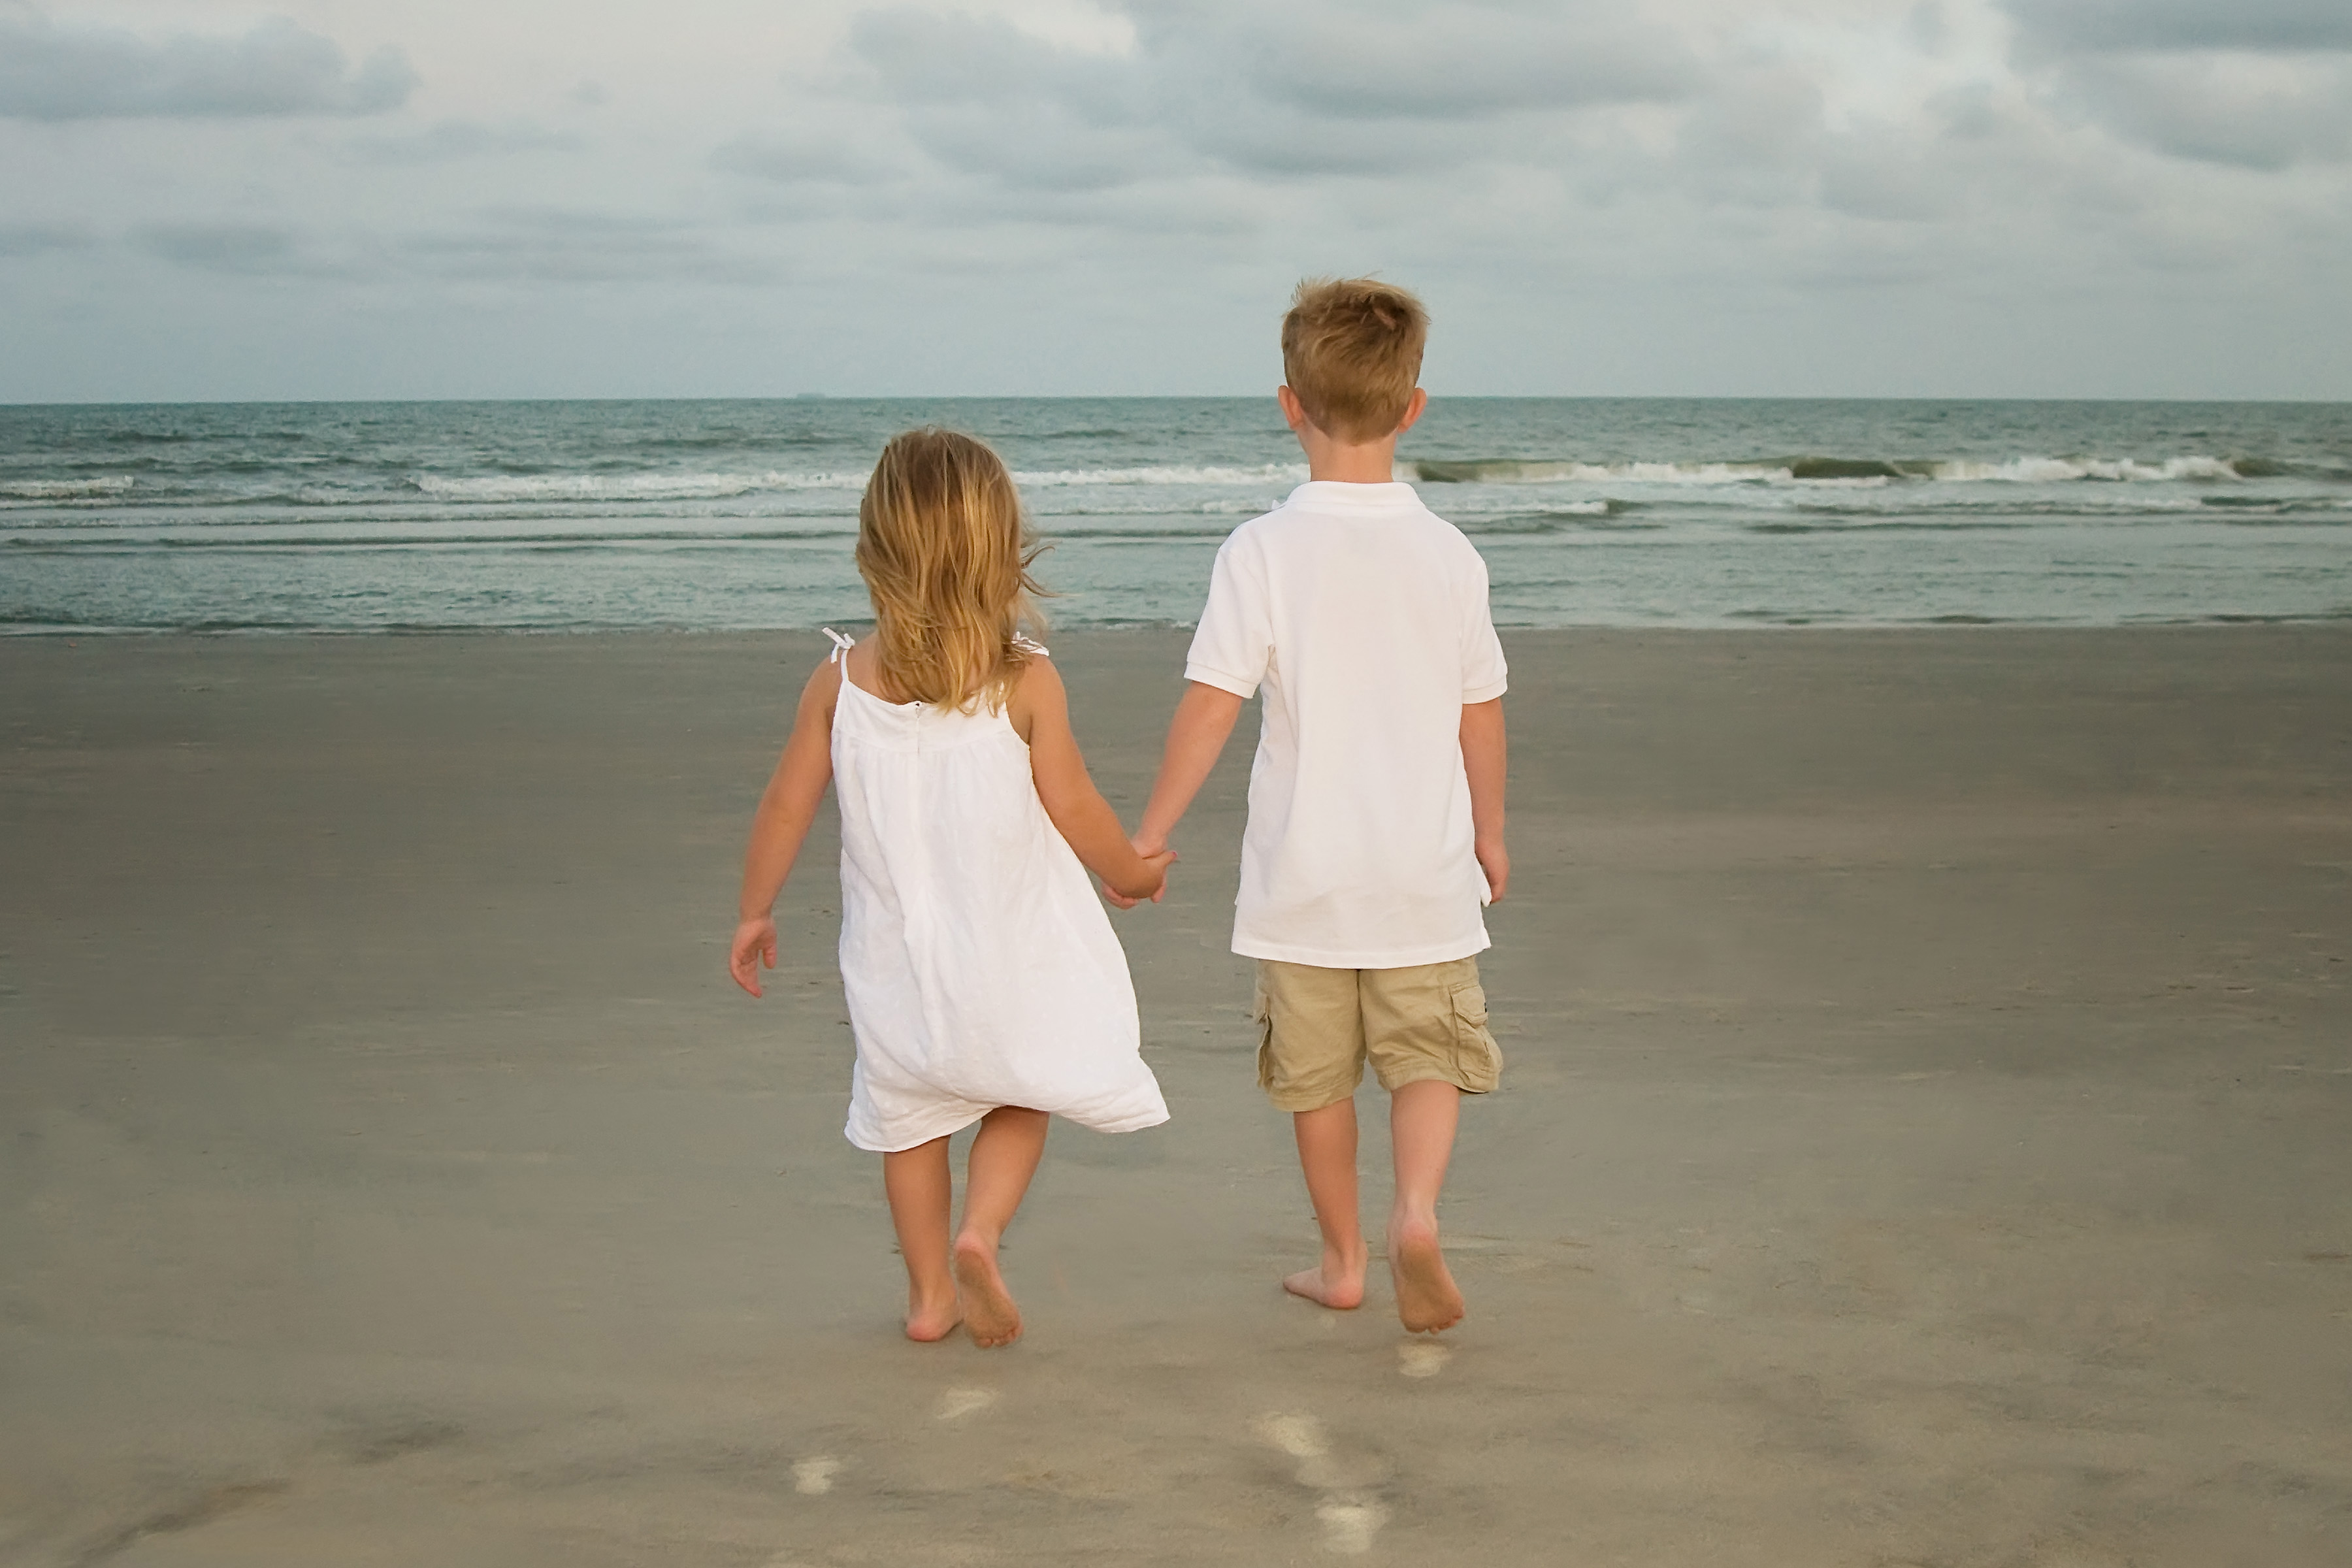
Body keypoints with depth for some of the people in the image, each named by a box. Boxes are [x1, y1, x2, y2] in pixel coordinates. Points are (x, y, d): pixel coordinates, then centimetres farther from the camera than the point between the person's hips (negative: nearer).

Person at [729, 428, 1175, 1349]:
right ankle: (980, 1235, -6)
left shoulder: (842, 681, -7)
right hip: (1008, 952, -2)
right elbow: (1073, 809, -8)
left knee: (912, 1118, 17)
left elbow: (786, 806, -1)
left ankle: (930, 1293, 23)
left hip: (896, 953, 2)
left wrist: (755, 912, 13)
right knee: (1020, 1101, 17)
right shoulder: (1026, 682, -13)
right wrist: (1133, 873, 12)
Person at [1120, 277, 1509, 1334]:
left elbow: (1212, 705, -13)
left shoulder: (1262, 553, -11)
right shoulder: (1448, 555, -2)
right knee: (1427, 1057, 9)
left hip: (1304, 873, -1)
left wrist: (1150, 836, -4)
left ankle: (1342, 1261, 24)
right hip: (1425, 866, 1)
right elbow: (1481, 713, 6)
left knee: (1317, 1076, 13)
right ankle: (1416, 1214, -15)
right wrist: (1490, 831, 20)